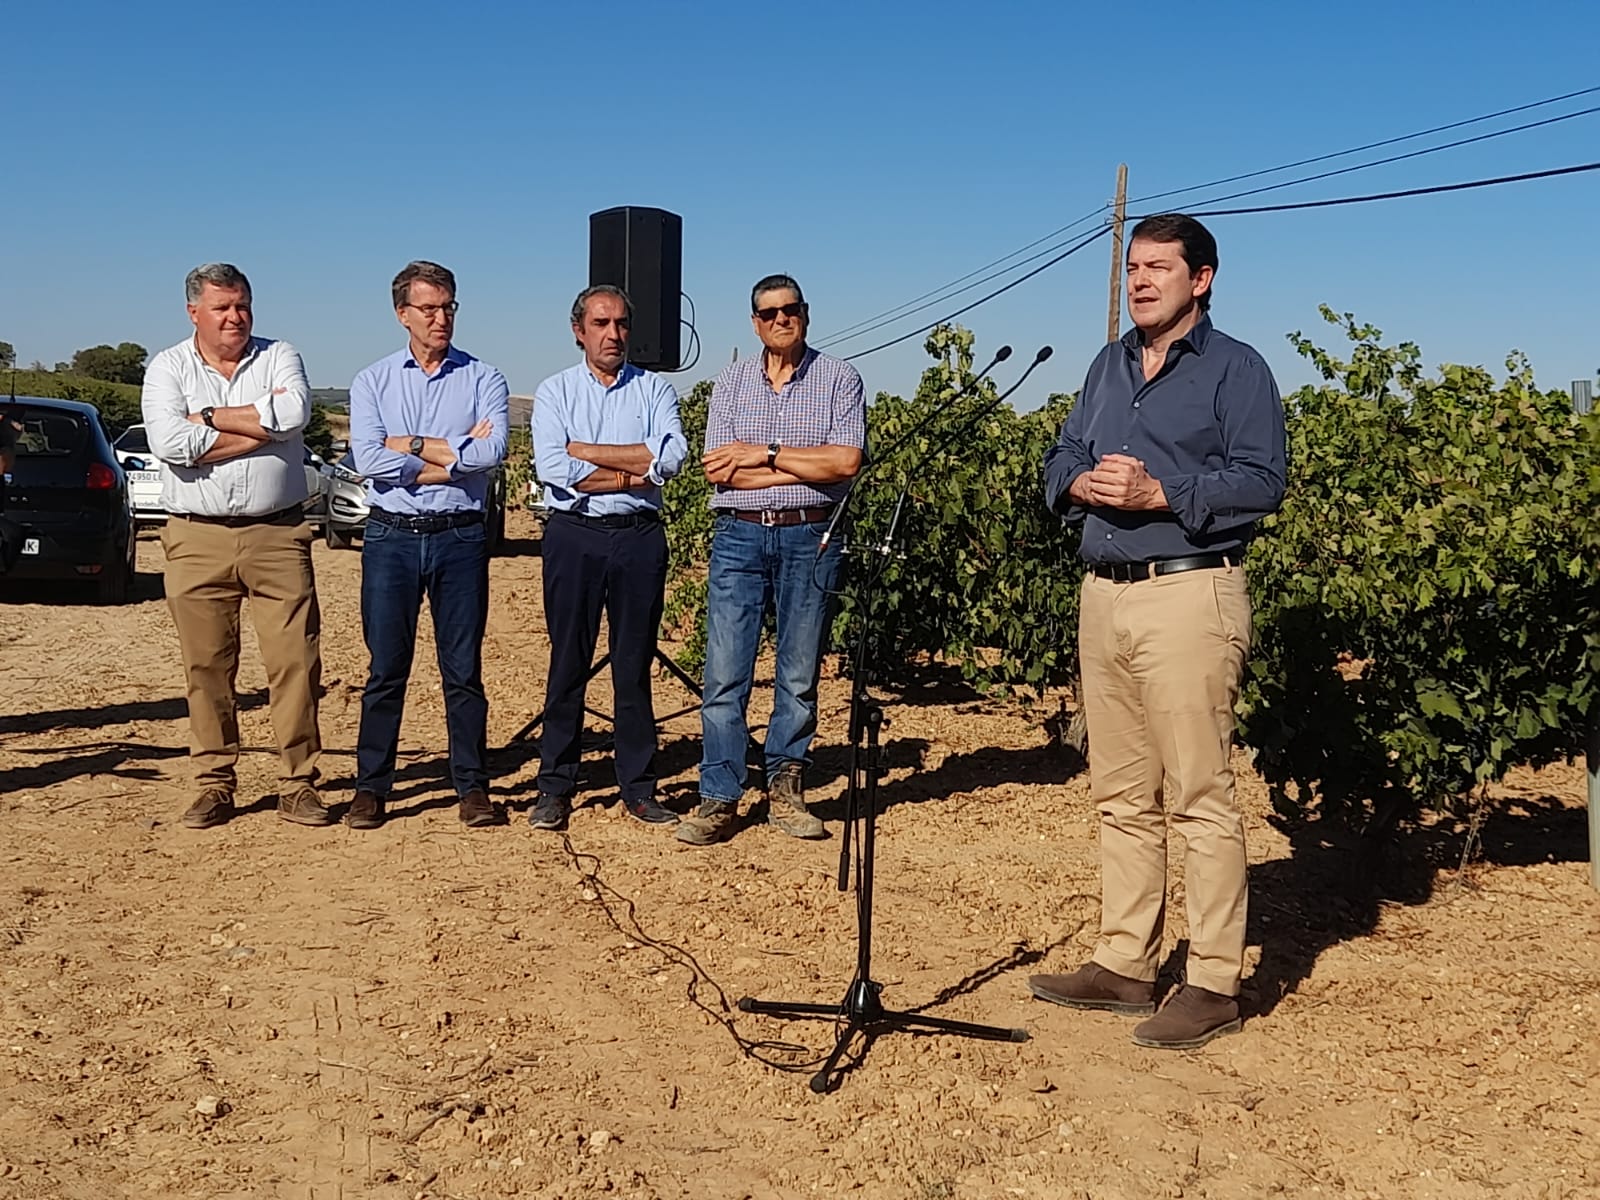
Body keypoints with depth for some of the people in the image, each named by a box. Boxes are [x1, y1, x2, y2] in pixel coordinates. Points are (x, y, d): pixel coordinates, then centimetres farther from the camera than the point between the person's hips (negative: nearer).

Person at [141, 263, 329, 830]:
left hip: (278, 534, 0)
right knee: (205, 666, 5)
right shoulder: (167, 368, 6)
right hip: (197, 539, 1)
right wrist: (262, 427, -10)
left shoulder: (279, 357, 7)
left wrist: (208, 417, -8)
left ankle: (298, 783, 7)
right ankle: (213, 785, 16)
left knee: (295, 661, -2)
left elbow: (294, 412, -15)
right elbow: (169, 442, -12)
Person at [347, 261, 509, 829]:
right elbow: (368, 459, -9)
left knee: (463, 670, 5)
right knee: (385, 669, 5)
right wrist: (454, 454, -9)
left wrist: (410, 446, -9)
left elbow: (492, 451, -13)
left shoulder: (483, 379, 5)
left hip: (460, 538, 0)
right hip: (391, 537, 1)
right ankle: (371, 787, 14)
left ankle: (473, 787, 13)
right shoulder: (372, 381, 7)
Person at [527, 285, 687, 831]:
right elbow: (553, 469, -10)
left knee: (635, 666, 6)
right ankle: (555, 788, 9)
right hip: (574, 536, -1)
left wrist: (587, 451, -9)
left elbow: (671, 457, -10)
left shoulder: (654, 389, 9)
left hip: (640, 538, 1)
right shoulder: (555, 391, 6)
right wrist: (634, 475, -8)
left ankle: (639, 787, 13)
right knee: (568, 663, 2)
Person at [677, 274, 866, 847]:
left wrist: (766, 454, -8)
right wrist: (806, 467, -7)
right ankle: (718, 799, 3)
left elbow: (845, 461, -8)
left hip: (811, 539, -1)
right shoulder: (731, 382, 9)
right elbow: (719, 470, -3)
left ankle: (784, 790, 17)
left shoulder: (839, 378, 5)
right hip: (740, 536, 1)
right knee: (724, 675, -3)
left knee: (800, 676, 6)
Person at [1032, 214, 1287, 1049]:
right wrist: (1082, 483, -6)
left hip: (1189, 597, -7)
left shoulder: (1235, 369, -1)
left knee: (1198, 797, -6)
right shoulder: (1109, 366, 20)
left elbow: (1261, 478, -12)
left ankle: (1213, 984, 1)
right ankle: (1123, 964, 20)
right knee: (1121, 795, 11)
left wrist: (1158, 493, -19)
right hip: (1103, 595, 7)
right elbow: (1060, 460, 16)